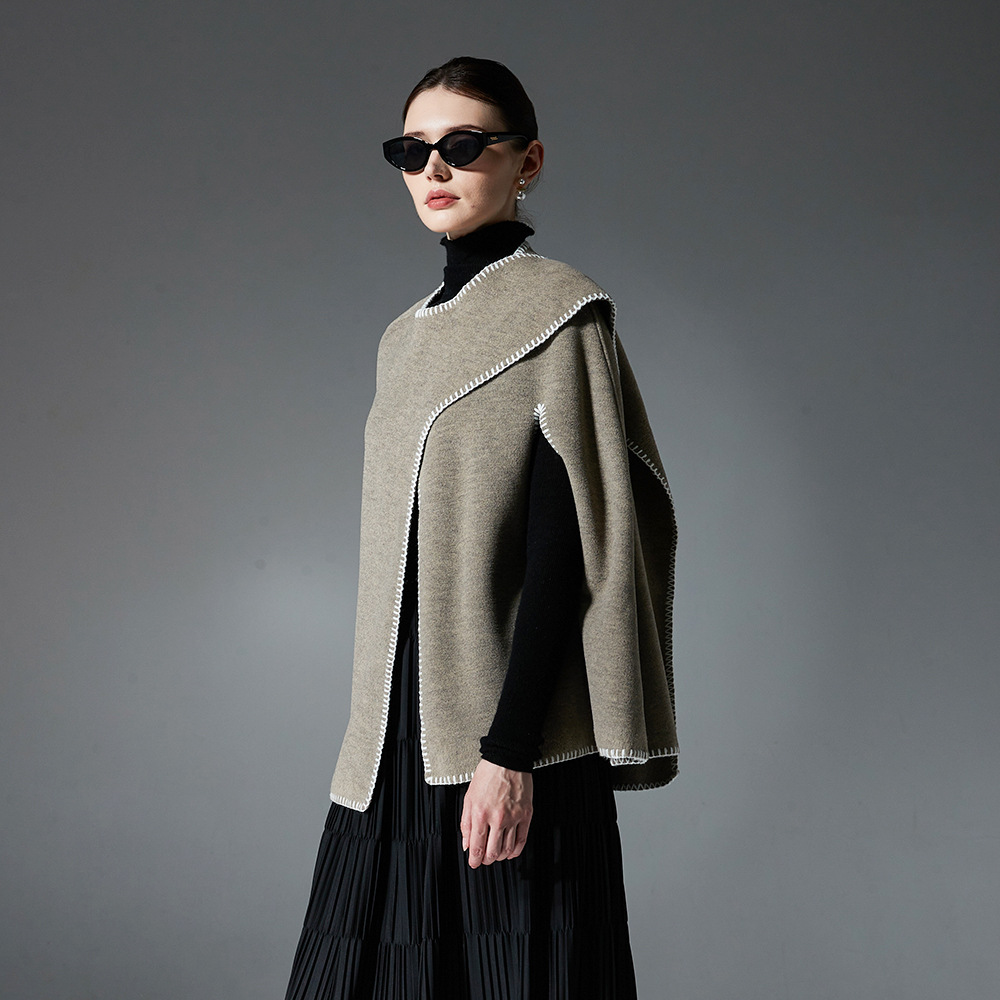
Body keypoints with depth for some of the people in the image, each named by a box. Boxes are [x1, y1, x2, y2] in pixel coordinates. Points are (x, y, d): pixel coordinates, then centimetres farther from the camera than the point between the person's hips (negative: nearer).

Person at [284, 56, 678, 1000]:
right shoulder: (406, 338, 15)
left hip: (512, 740, -6)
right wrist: (376, 737, 17)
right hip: (398, 741, 7)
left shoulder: (559, 314, -5)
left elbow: (563, 549, -13)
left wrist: (510, 749, -18)